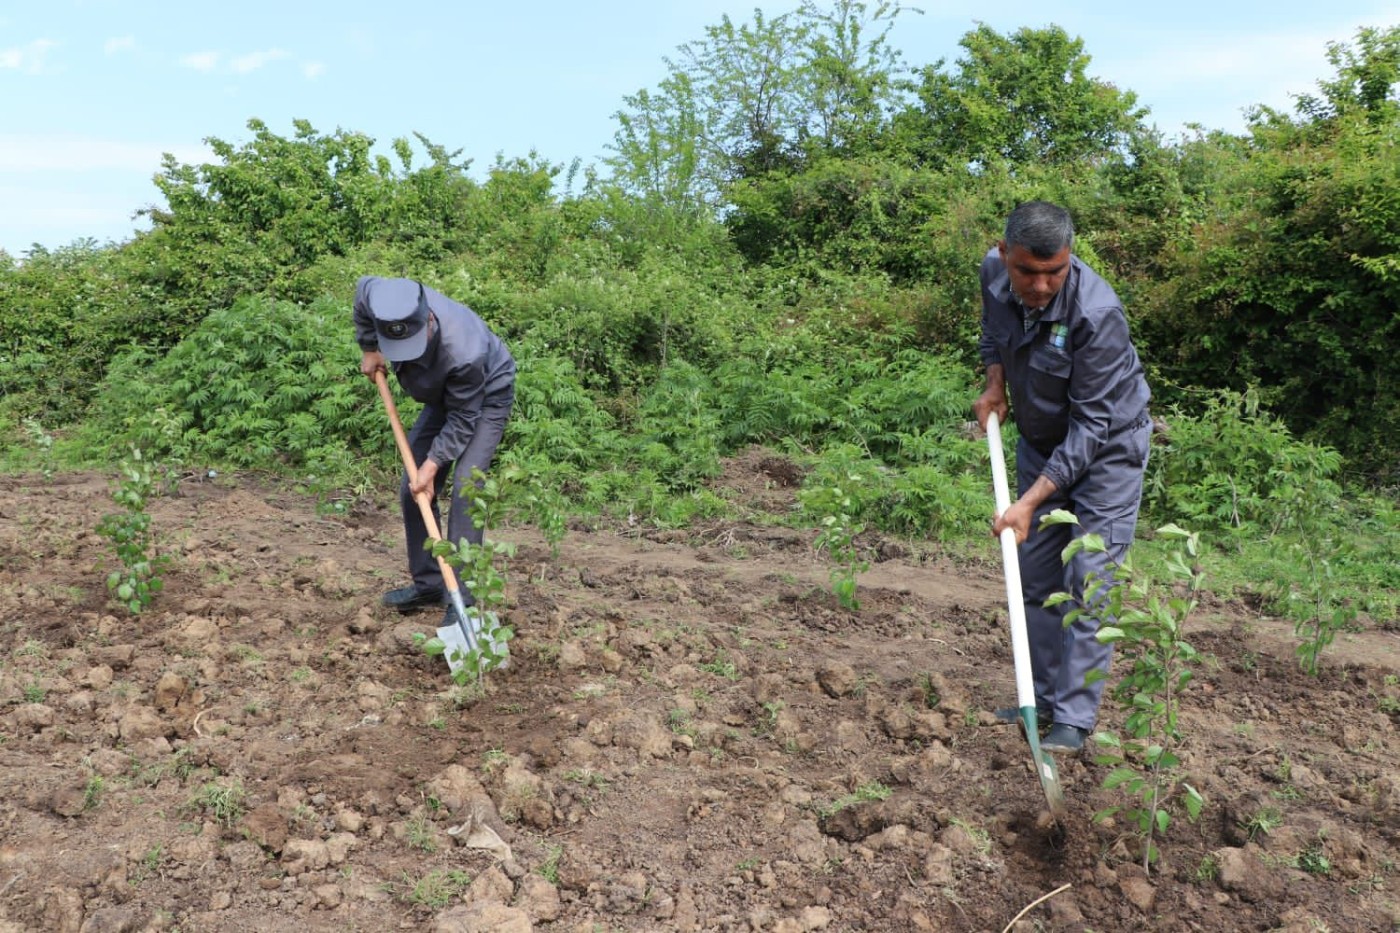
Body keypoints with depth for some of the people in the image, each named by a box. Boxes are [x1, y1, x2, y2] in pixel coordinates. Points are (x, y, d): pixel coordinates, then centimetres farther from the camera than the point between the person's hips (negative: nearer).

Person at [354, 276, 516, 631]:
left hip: (487, 398, -7)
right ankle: (427, 583, 20)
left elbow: (463, 420, -29)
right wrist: (370, 350, 3)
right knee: (412, 490, 6)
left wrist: (433, 465, -31)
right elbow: (363, 287, -1)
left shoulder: (464, 353, -43)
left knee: (465, 488, -21)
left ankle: (462, 598, -15)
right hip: (443, 397, 7)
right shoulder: (380, 296, -28)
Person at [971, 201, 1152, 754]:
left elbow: (1090, 426, -30)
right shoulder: (994, 273, -15)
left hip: (1106, 446, -6)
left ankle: (1074, 719, -1)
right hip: (1040, 440, 6)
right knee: (1035, 576, 10)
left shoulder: (1097, 314, -34)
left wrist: (1030, 502, -32)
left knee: (1089, 582, -9)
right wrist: (994, 384, -4)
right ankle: (1043, 698, 22)